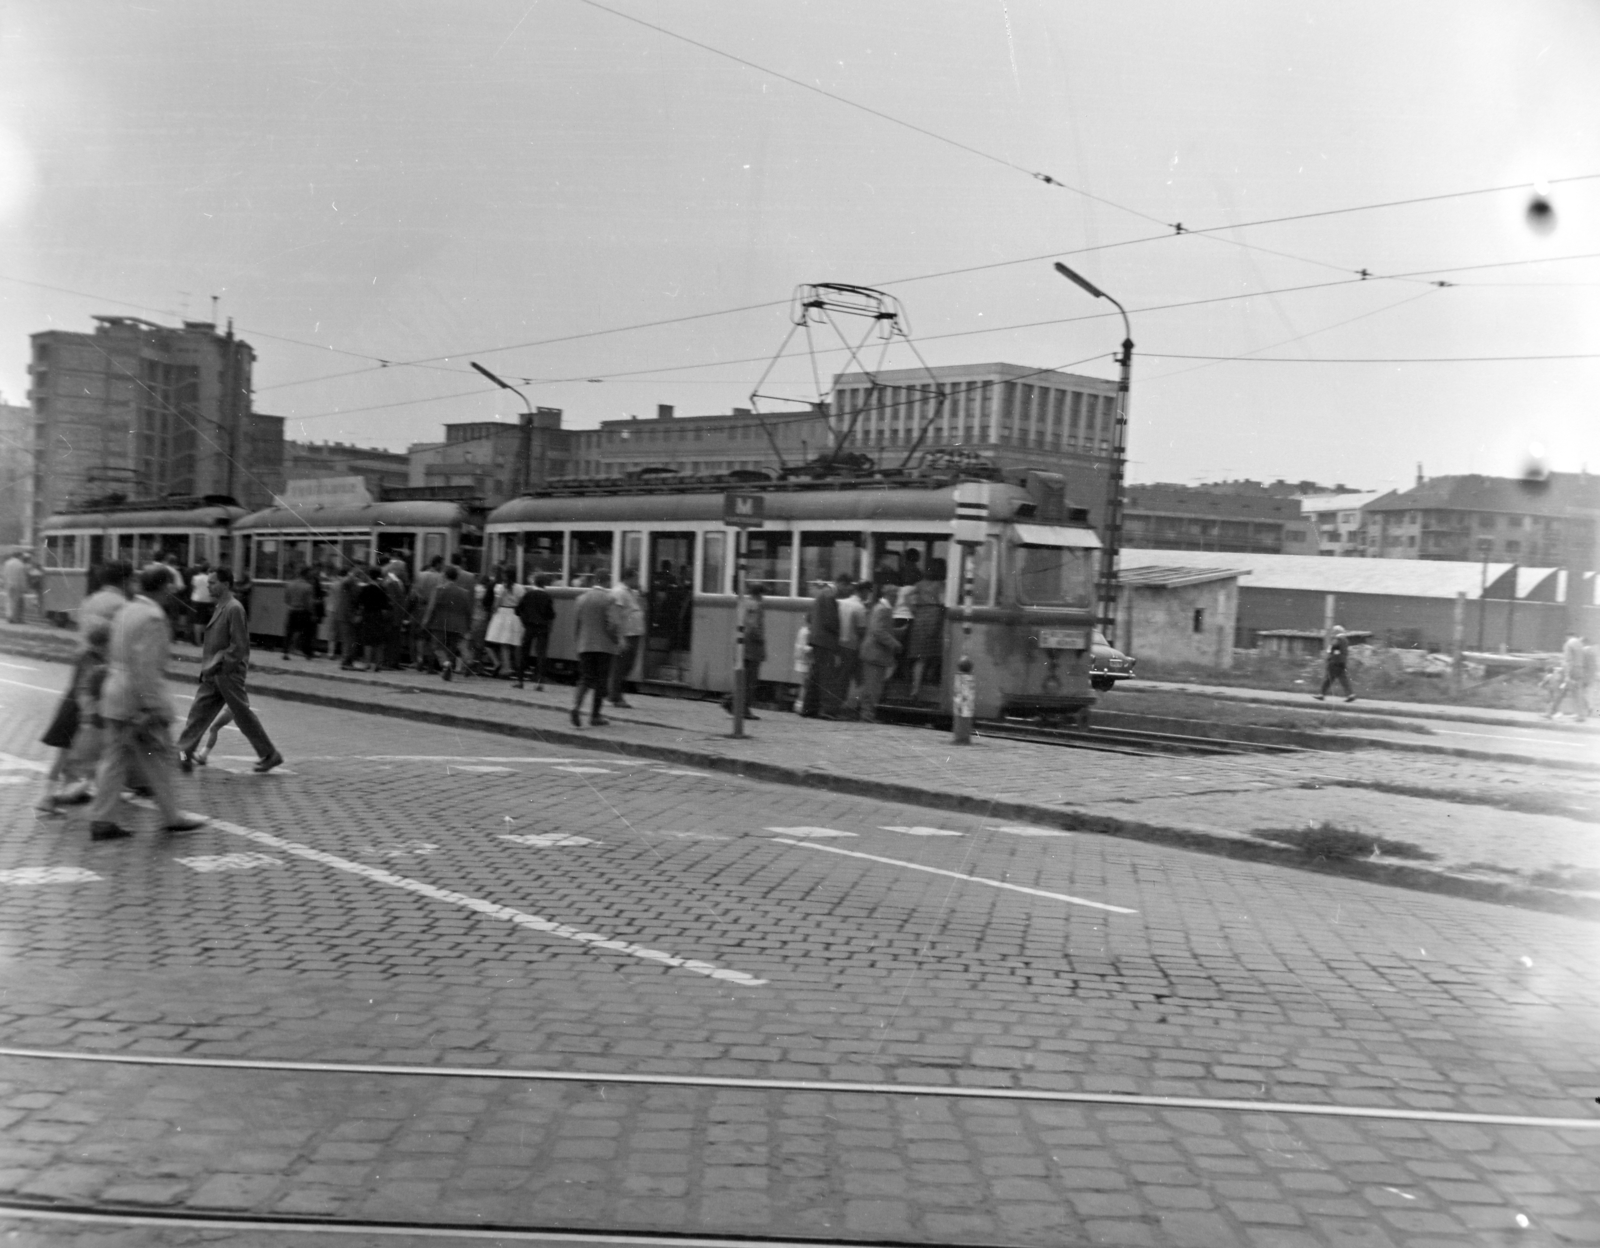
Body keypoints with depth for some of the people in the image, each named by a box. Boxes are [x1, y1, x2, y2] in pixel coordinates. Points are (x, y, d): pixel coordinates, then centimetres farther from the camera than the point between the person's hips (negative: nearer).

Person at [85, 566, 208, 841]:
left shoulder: (125, 612, 12)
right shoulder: (153, 618, -17)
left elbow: (111, 655, 18)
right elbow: (145, 666, -22)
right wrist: (151, 707, -20)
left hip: (114, 694, 9)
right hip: (137, 697, -9)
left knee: (114, 758, 10)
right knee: (157, 757, 3)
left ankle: (101, 820, 9)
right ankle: (171, 817, 12)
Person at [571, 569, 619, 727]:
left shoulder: (582, 598, 6)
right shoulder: (609, 599, -10)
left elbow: (577, 623, 9)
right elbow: (612, 624, -17)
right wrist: (618, 640, -1)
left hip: (585, 645, 4)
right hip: (604, 646, -4)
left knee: (585, 678, 9)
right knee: (601, 680, 6)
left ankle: (577, 704, -16)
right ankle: (595, 716, 9)